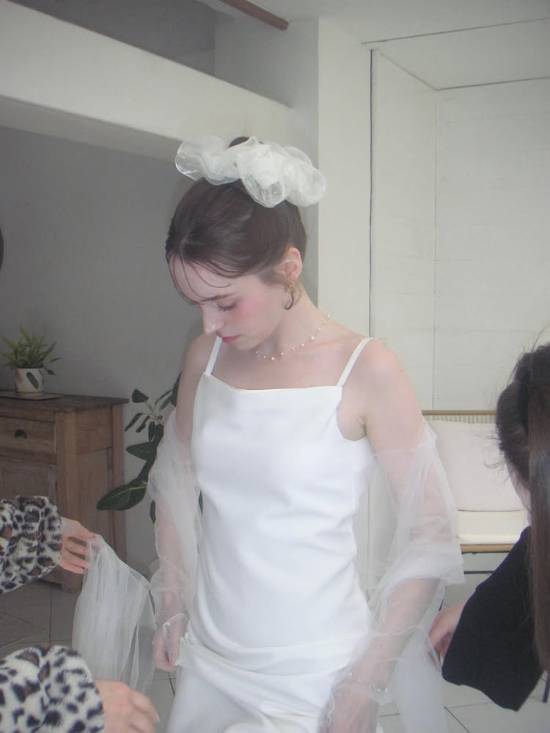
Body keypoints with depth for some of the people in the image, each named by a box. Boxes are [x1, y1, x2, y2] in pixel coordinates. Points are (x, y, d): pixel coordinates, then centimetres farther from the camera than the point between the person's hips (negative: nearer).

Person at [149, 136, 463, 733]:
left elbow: (428, 537, -12)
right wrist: (172, 608, 8)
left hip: (313, 682, -4)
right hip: (208, 665, 5)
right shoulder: (205, 356, -2)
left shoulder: (364, 369, -16)